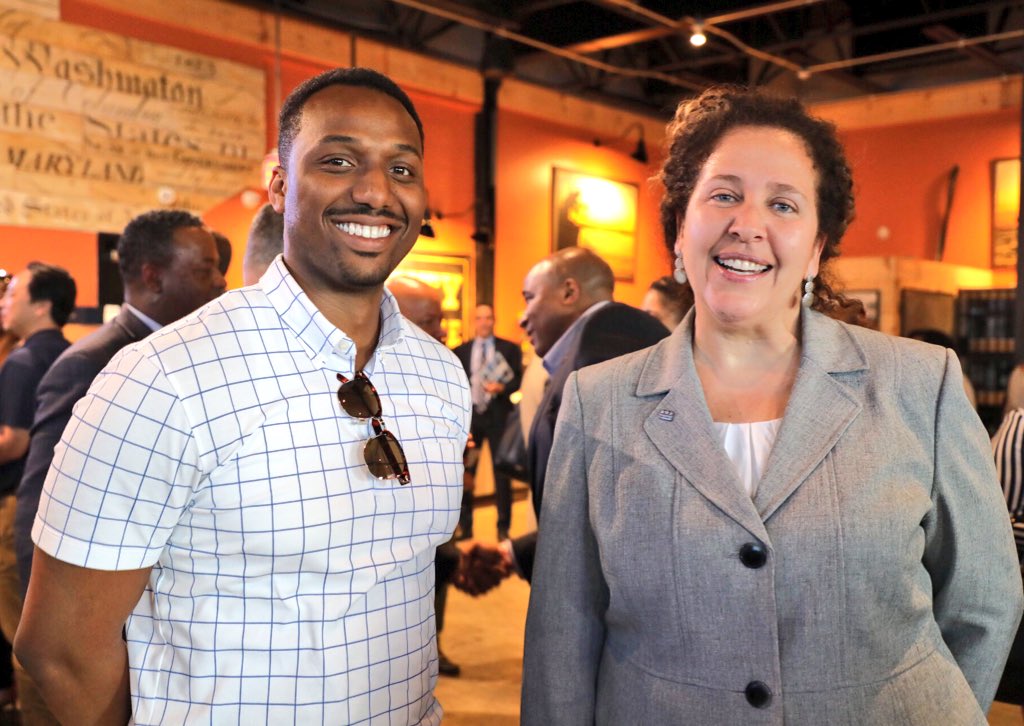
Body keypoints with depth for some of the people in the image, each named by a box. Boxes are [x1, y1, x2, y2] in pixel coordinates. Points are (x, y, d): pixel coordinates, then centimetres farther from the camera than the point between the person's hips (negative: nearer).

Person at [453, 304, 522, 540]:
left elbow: (518, 379, -1)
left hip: (498, 416, -2)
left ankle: (503, 527, 13)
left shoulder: (509, 348, 4)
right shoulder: (460, 351, 9)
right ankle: (465, 527, 15)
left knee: (502, 472, 3)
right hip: (469, 415, 2)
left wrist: (501, 387, -20)